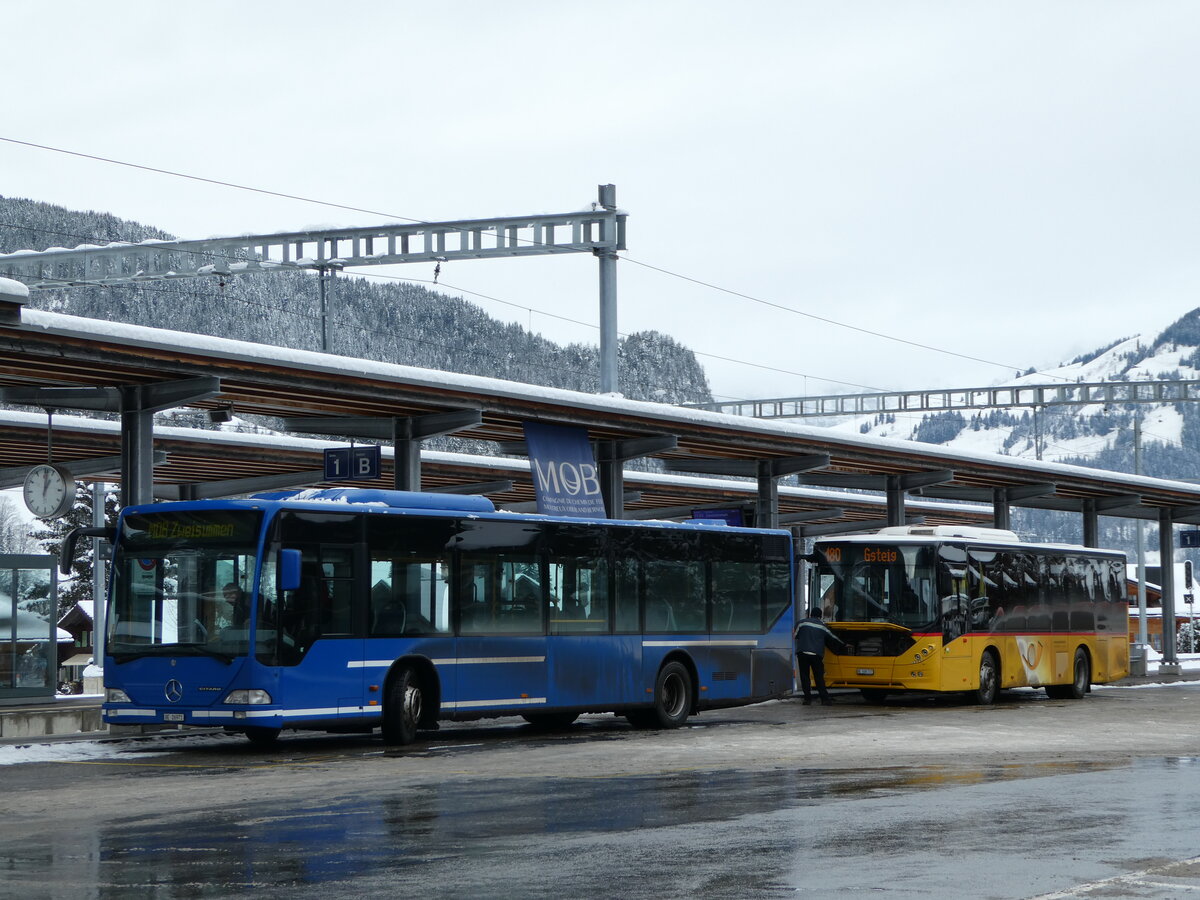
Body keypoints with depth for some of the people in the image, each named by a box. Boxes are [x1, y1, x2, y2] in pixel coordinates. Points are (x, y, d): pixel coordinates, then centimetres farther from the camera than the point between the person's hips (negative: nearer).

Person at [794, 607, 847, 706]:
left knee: (805, 676, 5)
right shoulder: (822, 626, 10)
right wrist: (844, 646, 33)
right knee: (819, 678, 3)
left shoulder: (802, 623, 5)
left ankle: (808, 698, 0)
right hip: (817, 655, 1)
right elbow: (833, 638, 19)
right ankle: (824, 699, -3)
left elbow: (795, 636, 12)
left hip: (803, 653, -1)